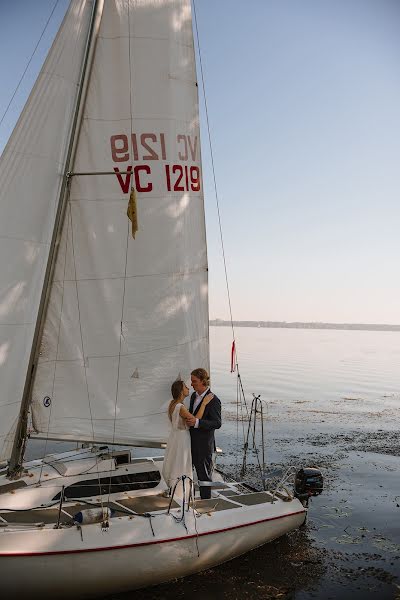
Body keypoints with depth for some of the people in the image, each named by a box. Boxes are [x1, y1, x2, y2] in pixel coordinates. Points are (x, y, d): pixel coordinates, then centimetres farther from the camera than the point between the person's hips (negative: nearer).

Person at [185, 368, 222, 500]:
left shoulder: (213, 400, -18)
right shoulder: (194, 396, 7)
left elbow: (217, 423, -23)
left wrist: (196, 422, -32)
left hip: (204, 444, -7)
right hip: (192, 442, 7)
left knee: (204, 474, 6)